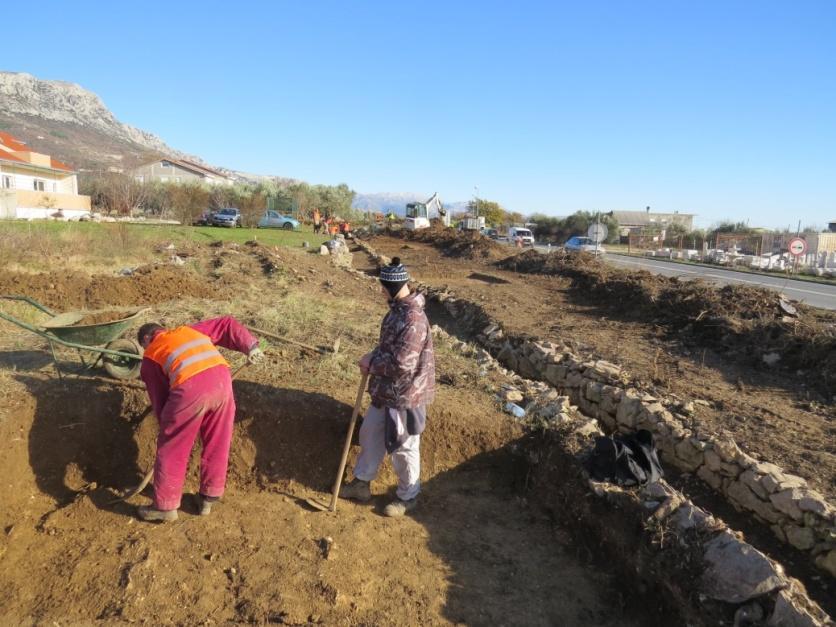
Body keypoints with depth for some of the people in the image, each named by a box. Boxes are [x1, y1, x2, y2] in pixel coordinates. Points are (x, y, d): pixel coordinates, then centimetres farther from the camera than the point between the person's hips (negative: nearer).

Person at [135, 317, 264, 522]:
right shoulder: (190, 330, 34)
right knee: (217, 445, 19)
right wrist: (250, 346, 17)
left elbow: (159, 397, 24)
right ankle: (209, 499, 32)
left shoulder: (151, 355, 25)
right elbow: (227, 325, 26)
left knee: (172, 449, 15)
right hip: (221, 379, 4)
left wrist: (167, 425, 34)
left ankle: (166, 506, 27)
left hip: (190, 388, -3)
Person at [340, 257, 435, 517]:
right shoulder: (397, 309, 4)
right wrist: (373, 356, 0)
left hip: (406, 394, -10)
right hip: (386, 390, 10)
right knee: (370, 431, 21)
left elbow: (402, 363, -29)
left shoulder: (413, 319, -27)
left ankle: (408, 496, 30)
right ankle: (362, 482, 40)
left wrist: (372, 363, -16)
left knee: (404, 447, 8)